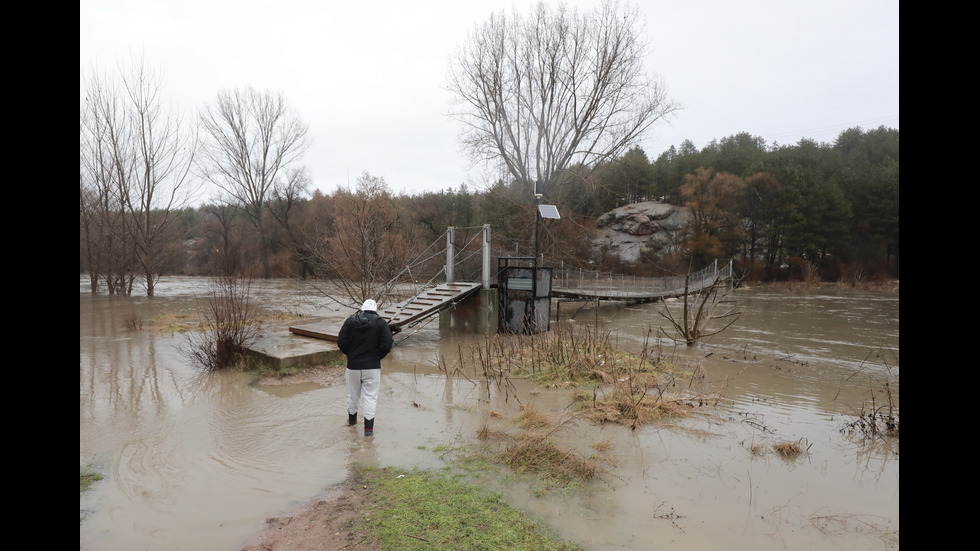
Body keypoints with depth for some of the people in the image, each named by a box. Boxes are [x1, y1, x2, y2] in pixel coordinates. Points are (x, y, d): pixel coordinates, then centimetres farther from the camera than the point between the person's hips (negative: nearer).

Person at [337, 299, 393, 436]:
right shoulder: (381, 323, -5)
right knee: (370, 396, 3)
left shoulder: (350, 320, 1)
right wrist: (378, 357, 5)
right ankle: (368, 428, 1)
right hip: (372, 366, -2)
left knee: (353, 394, 19)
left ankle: (352, 419, 39)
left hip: (353, 365, 2)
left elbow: (341, 342, -3)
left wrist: (350, 354, 13)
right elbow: (387, 345, -12)